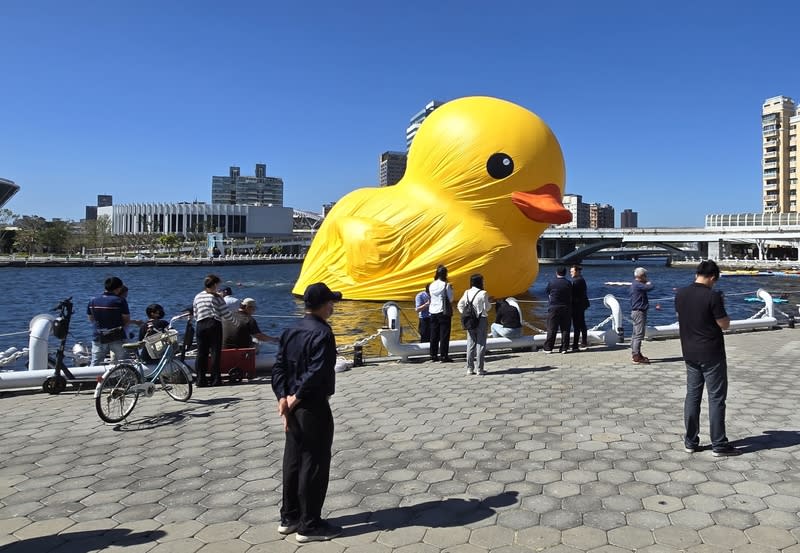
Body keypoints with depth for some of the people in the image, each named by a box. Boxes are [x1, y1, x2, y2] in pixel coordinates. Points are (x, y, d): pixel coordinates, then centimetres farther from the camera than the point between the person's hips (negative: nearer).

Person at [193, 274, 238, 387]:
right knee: (215, 353, 0)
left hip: (200, 326, 4)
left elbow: (195, 315, 13)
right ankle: (215, 380, 0)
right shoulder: (217, 297, -2)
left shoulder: (197, 297, 11)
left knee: (201, 353, 5)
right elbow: (226, 314, -3)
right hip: (214, 325, -4)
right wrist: (236, 322, 11)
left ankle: (200, 380, 5)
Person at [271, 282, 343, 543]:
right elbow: (317, 372, -25)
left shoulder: (291, 331, 9)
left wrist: (283, 397, -1)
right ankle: (309, 525, 11)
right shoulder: (322, 333, -17)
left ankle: (289, 517, 27)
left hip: (293, 407, 9)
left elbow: (278, 367, 5)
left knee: (293, 461, 16)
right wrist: (297, 397, -15)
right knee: (314, 465, 1)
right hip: (314, 407, -8)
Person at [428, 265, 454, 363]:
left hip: (433, 312, 5)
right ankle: (443, 355, -1)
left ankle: (433, 355, 14)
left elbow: (431, 298, 9)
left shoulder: (431, 285, 5)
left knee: (434, 335, 10)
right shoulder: (446, 285, -10)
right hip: (443, 312, -5)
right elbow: (450, 299, -7)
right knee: (444, 334, -1)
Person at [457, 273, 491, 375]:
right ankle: (480, 369, 2)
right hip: (481, 320, -5)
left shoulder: (467, 293, 3)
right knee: (481, 344, 1)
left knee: (470, 344, 10)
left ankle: (469, 368, 12)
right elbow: (487, 307, -9)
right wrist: (488, 302, 8)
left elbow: (460, 305, 5)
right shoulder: (483, 293, -12)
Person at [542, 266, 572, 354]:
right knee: (565, 329, 7)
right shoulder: (568, 283, -2)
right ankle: (564, 348, 7)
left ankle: (548, 348, 4)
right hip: (566, 308, 1)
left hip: (553, 308, -1)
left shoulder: (551, 282, -6)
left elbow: (546, 292, 6)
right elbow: (571, 297, 4)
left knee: (551, 329, 2)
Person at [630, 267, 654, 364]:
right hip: (639, 312, -11)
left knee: (635, 334, 16)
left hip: (636, 312, 11)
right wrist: (648, 282, -8)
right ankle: (636, 357, -10)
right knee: (639, 334, -10)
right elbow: (650, 287, -26)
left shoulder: (635, 284, 15)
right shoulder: (638, 285, -18)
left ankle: (635, 354, 24)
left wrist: (646, 282, 8)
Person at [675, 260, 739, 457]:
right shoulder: (712, 296, -17)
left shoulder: (680, 294, 1)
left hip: (690, 354, 6)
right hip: (712, 355, -6)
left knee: (692, 396, 11)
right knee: (716, 398, 3)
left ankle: (691, 442, 17)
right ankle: (718, 445, 8)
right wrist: (720, 306, 4)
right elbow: (724, 324, -12)